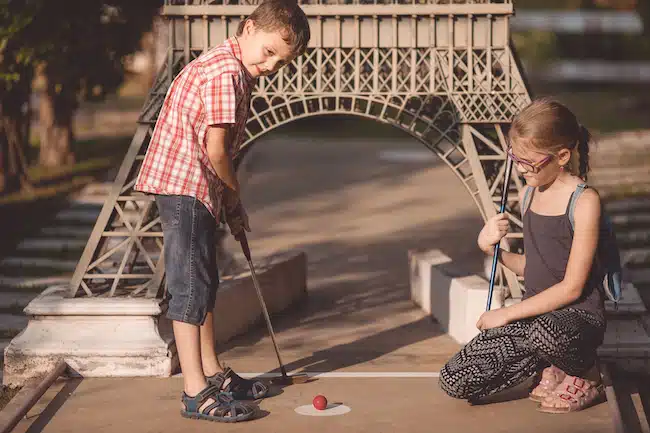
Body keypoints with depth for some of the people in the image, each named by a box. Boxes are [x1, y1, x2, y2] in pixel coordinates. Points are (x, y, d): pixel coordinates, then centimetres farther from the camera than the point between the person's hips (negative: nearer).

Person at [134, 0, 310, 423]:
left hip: (195, 190, 11)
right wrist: (235, 197, -3)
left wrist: (231, 203, 9)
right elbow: (214, 152, -20)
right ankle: (195, 393, -5)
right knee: (191, 285, -8)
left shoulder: (236, 71, 15)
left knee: (205, 282, 18)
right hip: (184, 185, -11)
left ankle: (213, 373, 29)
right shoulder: (226, 72, -18)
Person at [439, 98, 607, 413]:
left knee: (544, 332, -44)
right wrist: (492, 248, -1)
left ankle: (584, 376, -8)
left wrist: (508, 314, -15)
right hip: (536, 313, 7)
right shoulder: (528, 195, 9)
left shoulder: (584, 201, -14)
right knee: (454, 381, -8)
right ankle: (551, 367, 9)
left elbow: (572, 287, -16)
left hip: (579, 314, -7)